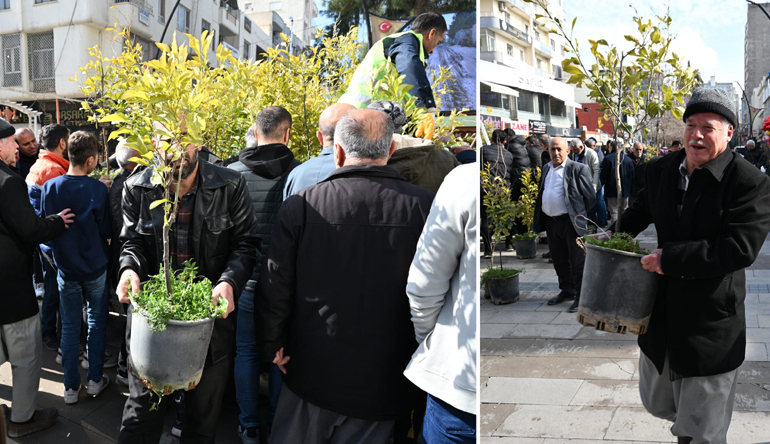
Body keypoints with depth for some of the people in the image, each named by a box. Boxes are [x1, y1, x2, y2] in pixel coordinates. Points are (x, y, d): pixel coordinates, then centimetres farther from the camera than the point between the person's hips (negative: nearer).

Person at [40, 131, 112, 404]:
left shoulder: (49, 187, -8)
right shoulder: (97, 189, -17)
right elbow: (107, 232, -9)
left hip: (65, 267, 2)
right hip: (96, 267, -2)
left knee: (70, 326, 11)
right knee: (96, 322, 14)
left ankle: (71, 387, 17)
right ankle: (95, 380, 21)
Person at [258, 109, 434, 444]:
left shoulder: (301, 206, -11)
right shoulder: (425, 207, -11)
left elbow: (276, 287, -5)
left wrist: (274, 344, 11)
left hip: (310, 374, 0)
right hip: (383, 381, 0)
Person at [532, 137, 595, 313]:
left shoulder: (578, 169, -7)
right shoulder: (546, 168, 14)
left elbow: (591, 196, -5)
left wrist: (579, 215, -2)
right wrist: (539, 219, 12)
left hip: (571, 222, -7)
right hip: (551, 222, 7)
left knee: (577, 261, 0)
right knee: (559, 260, 16)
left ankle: (581, 296, 9)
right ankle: (567, 290, 31)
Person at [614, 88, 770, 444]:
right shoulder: (661, 170, 3)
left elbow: (741, 248, -27)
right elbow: (641, 211, 23)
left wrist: (670, 257, -25)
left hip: (710, 330, -6)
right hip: (660, 318, 6)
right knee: (656, 402, 25)